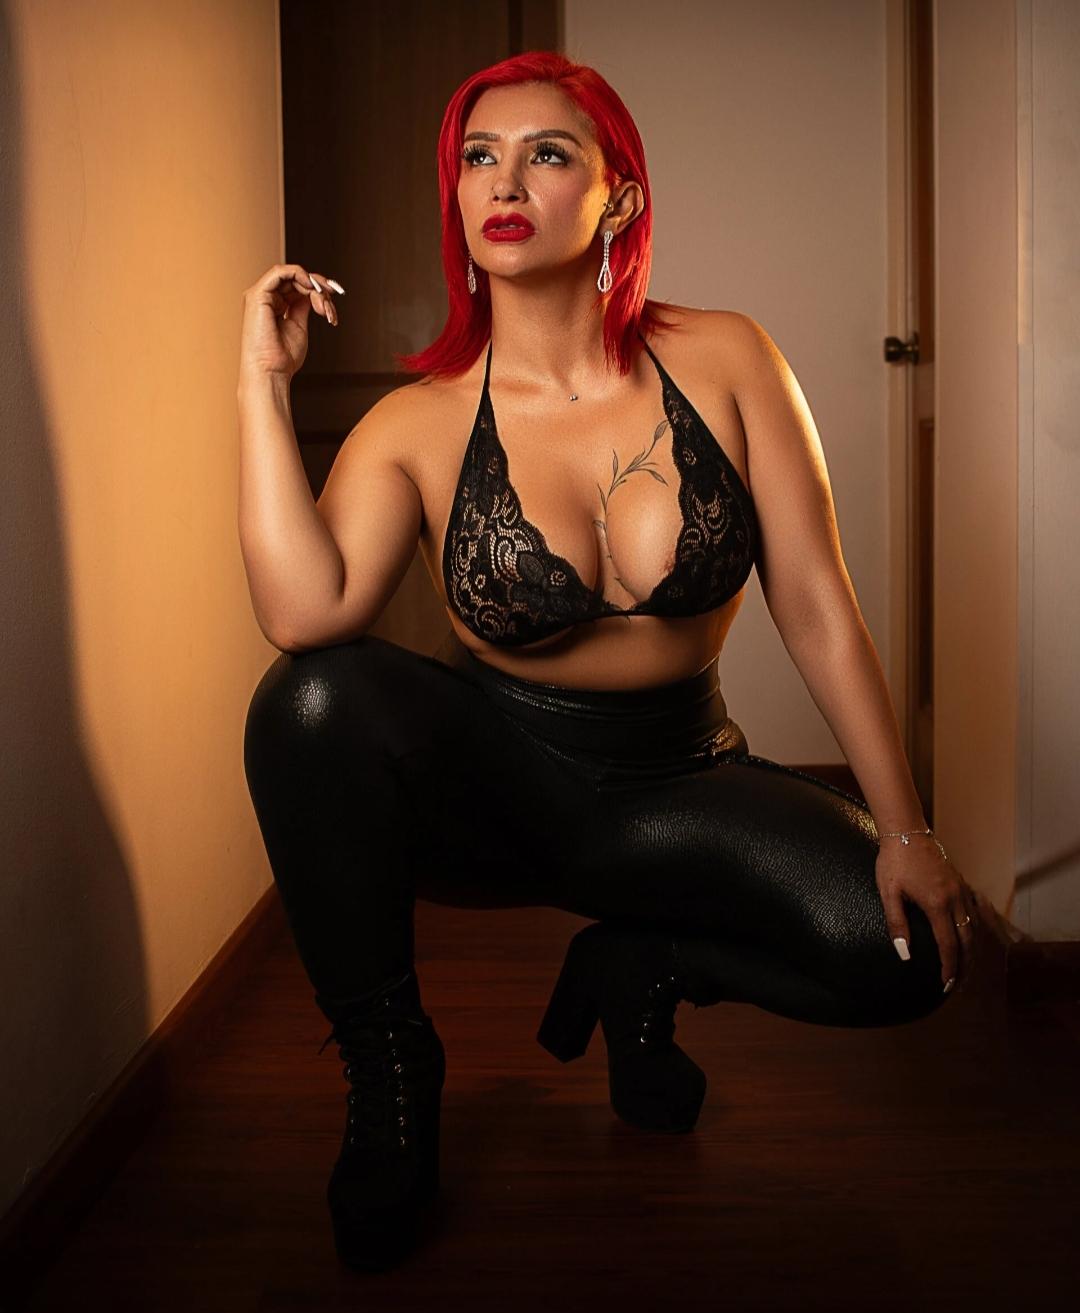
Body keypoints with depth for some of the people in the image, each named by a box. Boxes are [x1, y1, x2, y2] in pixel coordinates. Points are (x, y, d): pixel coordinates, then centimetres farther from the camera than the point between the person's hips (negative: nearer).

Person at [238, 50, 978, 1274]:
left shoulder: (724, 362, -7)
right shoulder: (418, 424, -9)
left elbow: (819, 610, -8)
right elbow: (305, 615, -28)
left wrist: (904, 830, -11)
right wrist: (263, 381, -22)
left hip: (675, 780, 1)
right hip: (486, 780, 0)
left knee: (902, 940, -24)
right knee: (314, 702, -31)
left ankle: (635, 968, 9)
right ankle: (388, 1069, -6)